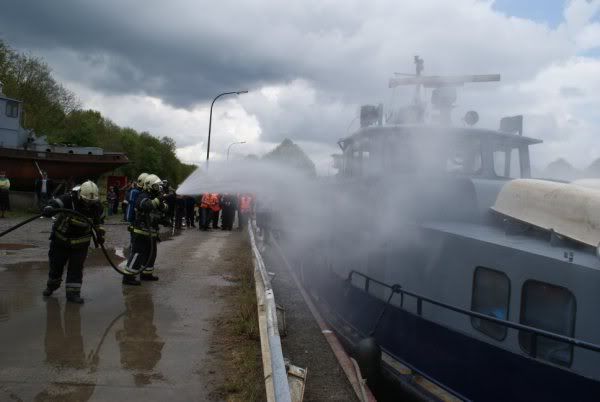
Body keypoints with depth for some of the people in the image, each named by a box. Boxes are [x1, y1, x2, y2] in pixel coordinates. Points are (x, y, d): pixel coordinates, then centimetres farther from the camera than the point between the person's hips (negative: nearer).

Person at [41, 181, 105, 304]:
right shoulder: (68, 199, -25)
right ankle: (52, 284, 41)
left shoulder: (96, 205, -13)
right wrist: (48, 209, -60)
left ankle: (73, 292, 9)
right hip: (61, 239, -1)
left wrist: (100, 234, 11)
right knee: (56, 264, 15)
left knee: (77, 267, -2)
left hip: (80, 243, 1)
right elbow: (54, 204, -38)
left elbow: (98, 219, 6)